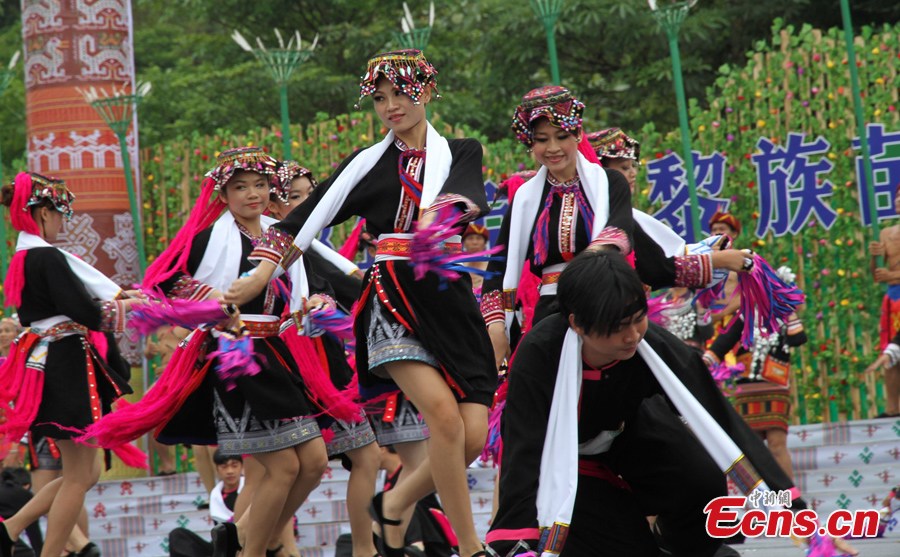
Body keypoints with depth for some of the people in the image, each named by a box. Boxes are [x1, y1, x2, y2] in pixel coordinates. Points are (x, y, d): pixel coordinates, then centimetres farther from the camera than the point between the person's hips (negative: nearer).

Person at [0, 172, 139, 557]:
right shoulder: (48, 258, -16)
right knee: (79, 475, -3)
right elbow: (84, 311, -21)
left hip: (45, 363, 10)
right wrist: (118, 310, -1)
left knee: (85, 472, 16)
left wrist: (117, 299, 3)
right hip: (67, 367, -10)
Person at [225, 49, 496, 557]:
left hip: (450, 301, 2)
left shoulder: (462, 154, 13)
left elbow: (465, 196, -11)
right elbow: (306, 220, 10)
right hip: (392, 301, -2)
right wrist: (260, 276, 1)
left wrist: (434, 218, -32)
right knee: (444, 415, -23)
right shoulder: (368, 165, 13)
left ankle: (397, 504, 19)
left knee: (473, 436, -8)